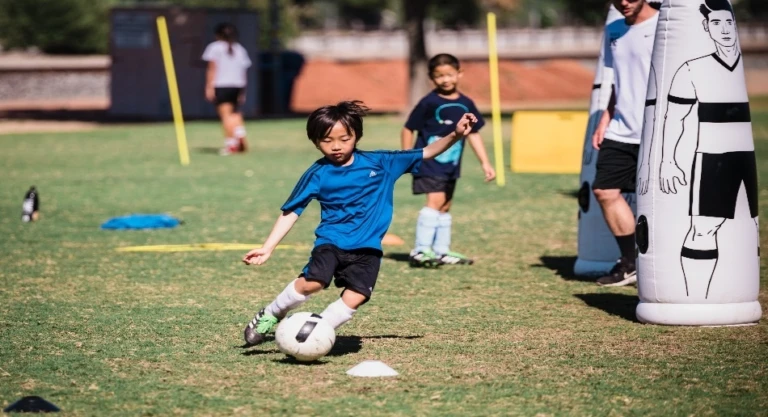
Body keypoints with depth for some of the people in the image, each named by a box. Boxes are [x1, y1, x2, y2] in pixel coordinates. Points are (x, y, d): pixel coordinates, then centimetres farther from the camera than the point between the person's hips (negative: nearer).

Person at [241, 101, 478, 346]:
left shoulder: (379, 163, 3)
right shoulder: (318, 174, 0)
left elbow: (426, 153, 5)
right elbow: (291, 212, 2)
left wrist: (455, 136, -9)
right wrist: (267, 248, -4)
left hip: (367, 248, 2)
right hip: (331, 242, -2)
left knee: (355, 298, -18)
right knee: (312, 282, -26)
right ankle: (269, 316, -1)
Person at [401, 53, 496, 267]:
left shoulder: (465, 104, 4)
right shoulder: (429, 103, -12)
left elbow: (473, 134, 12)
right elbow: (408, 130, -7)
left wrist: (485, 162, 10)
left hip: (450, 165, 7)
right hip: (429, 162, -7)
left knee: (445, 206, 14)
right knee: (435, 201, -19)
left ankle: (442, 250, 24)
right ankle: (421, 250, -20)